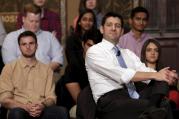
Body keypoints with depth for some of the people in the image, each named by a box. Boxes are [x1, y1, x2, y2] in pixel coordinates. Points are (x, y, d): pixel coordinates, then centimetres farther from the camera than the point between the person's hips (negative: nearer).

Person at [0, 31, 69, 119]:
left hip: (41, 111, 2)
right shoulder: (9, 68, 11)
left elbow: (51, 98, 11)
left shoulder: (46, 69, 18)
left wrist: (43, 106, -13)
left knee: (62, 111, -30)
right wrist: (25, 107, -14)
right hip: (21, 110, -1)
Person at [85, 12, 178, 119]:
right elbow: (121, 75, -12)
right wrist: (154, 75, -15)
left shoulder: (128, 53, 25)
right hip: (110, 102, -7)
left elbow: (145, 71, 7)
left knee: (163, 81, -21)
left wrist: (166, 74, -15)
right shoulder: (94, 51, 2)